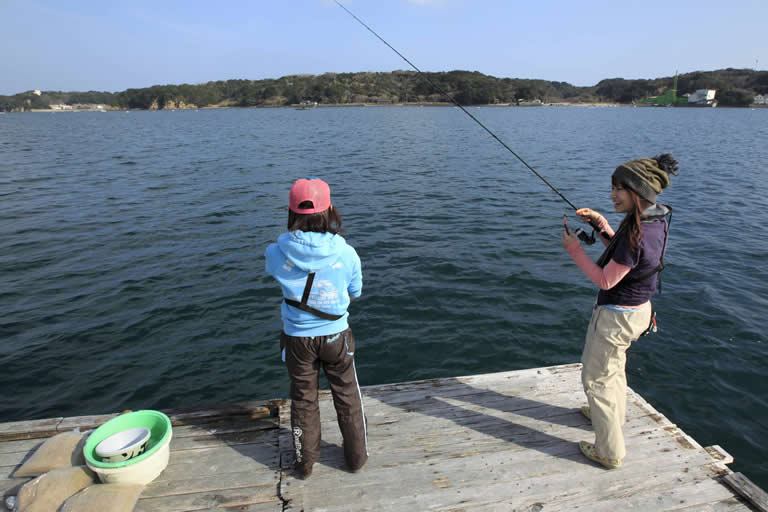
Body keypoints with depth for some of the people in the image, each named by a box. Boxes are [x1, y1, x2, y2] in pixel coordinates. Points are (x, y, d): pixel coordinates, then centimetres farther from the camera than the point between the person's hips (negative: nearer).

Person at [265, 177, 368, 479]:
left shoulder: (276, 253, -18)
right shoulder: (346, 253, -19)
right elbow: (355, 293, -2)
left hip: (297, 338, 1)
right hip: (336, 335, 0)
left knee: (303, 400, 21)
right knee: (347, 397, 20)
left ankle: (305, 461, 39)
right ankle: (356, 456, 38)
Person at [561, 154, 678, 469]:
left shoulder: (637, 235, -32)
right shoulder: (656, 220, -2)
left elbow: (606, 280, -22)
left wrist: (573, 248, -16)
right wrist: (601, 224, 2)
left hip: (616, 316, -10)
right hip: (638, 310, 10)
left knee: (596, 378, 7)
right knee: (614, 365, 31)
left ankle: (609, 452, 20)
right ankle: (613, 414, 55)